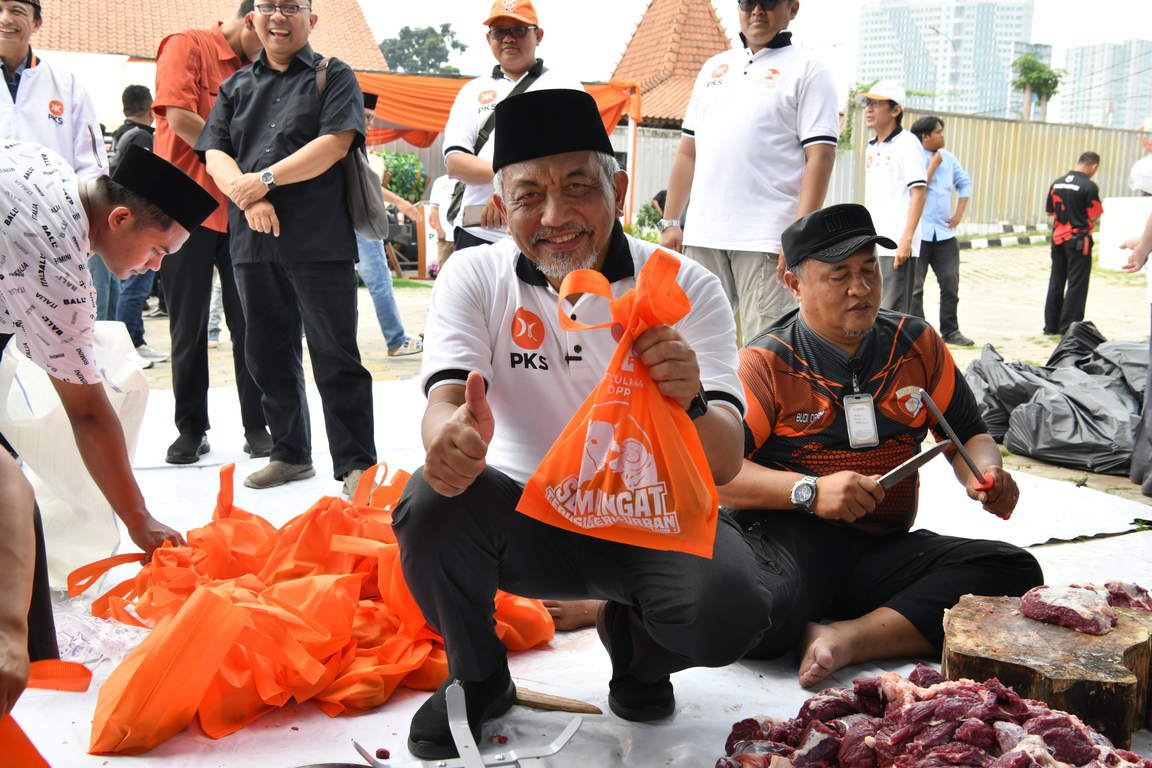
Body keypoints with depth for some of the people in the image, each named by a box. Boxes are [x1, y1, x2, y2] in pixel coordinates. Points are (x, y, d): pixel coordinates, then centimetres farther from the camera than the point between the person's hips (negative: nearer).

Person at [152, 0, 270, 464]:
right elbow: (179, 117, -14)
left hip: (242, 213, 4)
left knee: (250, 323, 2)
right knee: (189, 326, 5)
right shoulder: (187, 47, -2)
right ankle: (191, 429, 14)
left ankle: (257, 426, 9)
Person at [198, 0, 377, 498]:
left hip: (320, 243, -5)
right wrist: (247, 198, -11)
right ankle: (290, 455, 25)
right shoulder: (236, 87, 19)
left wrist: (265, 180, -12)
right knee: (268, 357, 12)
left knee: (335, 358, -5)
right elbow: (214, 152, 8)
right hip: (253, 243, 5)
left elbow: (334, 144, -9)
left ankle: (355, 464, 2)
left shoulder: (334, 77, 5)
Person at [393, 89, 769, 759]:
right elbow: (444, 401, -21)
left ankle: (636, 641, 10)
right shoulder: (474, 279, -6)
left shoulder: (685, 287, -10)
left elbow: (726, 464, -18)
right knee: (433, 500, -29)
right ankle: (478, 679, 2)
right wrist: (451, 431, -47)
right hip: (524, 515, 1)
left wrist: (688, 403, -43)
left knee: (729, 610, -30)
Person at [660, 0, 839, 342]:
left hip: (767, 242, -6)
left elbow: (819, 156, -7)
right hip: (702, 236, 6)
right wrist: (670, 221, 15)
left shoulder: (807, 70, 2)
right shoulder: (714, 67, 21)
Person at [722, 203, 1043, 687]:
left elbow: (969, 435, 21)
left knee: (1015, 572, -19)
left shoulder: (917, 344, 12)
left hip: (882, 549, 6)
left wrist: (985, 475, -3)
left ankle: (848, 638, -25)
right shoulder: (766, 363, -2)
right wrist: (811, 491, -23)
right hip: (790, 535, -5)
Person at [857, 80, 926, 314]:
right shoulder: (872, 147, 16)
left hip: (897, 245, -8)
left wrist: (907, 239, -20)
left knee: (893, 313, -9)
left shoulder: (908, 143, -7)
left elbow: (919, 194, -12)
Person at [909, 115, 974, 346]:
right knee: (914, 286, -1)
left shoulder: (948, 157, 11)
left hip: (945, 232, 5)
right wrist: (933, 165, -11)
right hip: (919, 233, -5)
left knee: (951, 284, 6)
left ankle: (950, 331, 16)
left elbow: (964, 183, 20)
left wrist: (959, 214, 10)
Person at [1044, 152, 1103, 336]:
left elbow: (1050, 213, 11)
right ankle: (1068, 328, -3)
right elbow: (1094, 217, -11)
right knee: (1076, 285, 0)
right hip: (1079, 239, -6)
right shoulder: (1089, 186, -13)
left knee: (1056, 282, 14)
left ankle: (1051, 325, 20)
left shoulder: (1057, 183, 5)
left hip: (1058, 238, 6)